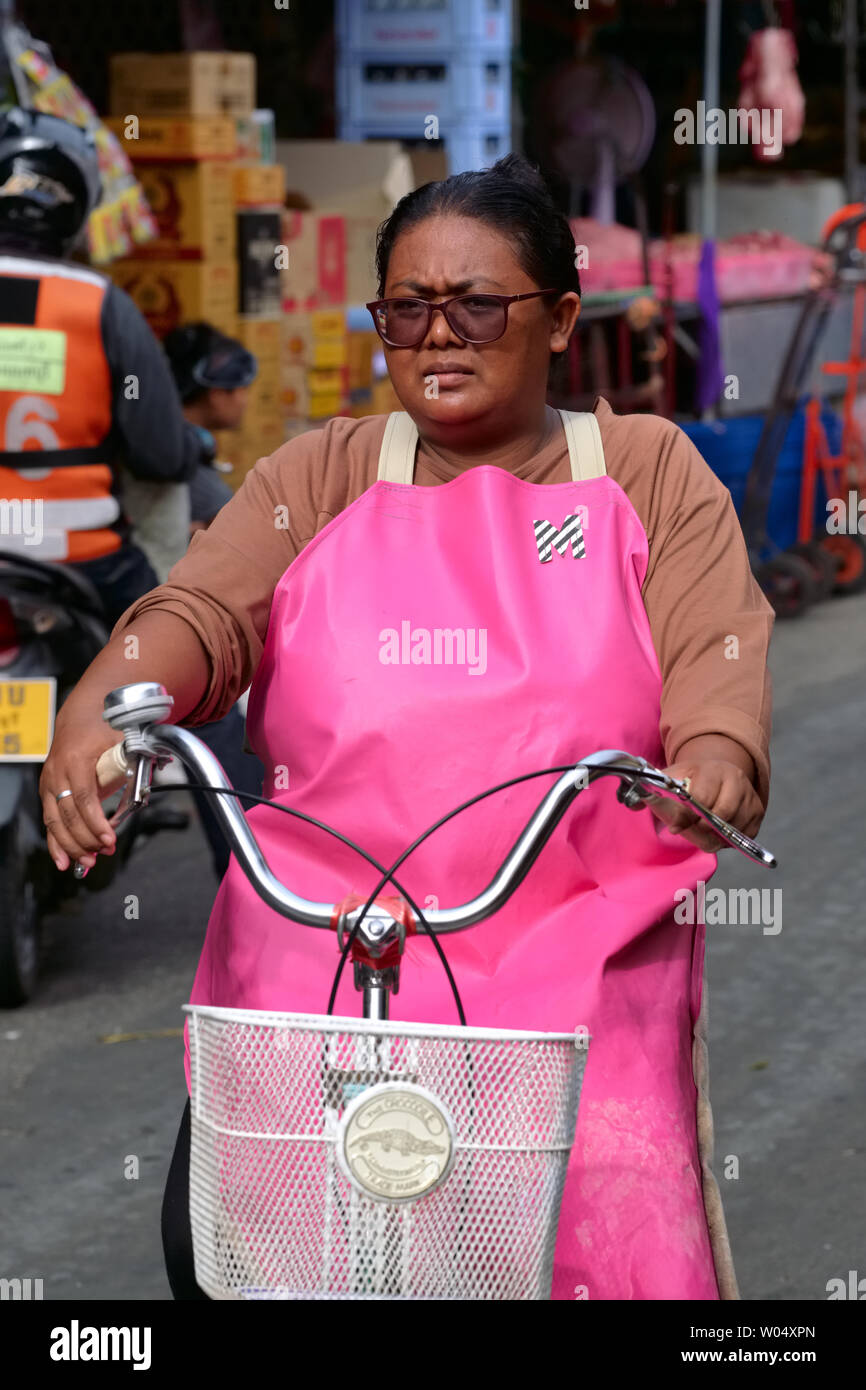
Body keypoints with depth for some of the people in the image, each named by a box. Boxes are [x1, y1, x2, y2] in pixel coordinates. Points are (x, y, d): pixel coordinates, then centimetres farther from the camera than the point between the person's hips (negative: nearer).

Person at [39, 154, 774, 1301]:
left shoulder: (649, 472, 13)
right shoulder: (319, 478, 16)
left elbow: (717, 662, 0)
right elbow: (203, 609, -1)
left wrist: (709, 770, -25)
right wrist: (101, 710, -24)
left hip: (580, 950, -1)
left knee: (626, 1242, -20)